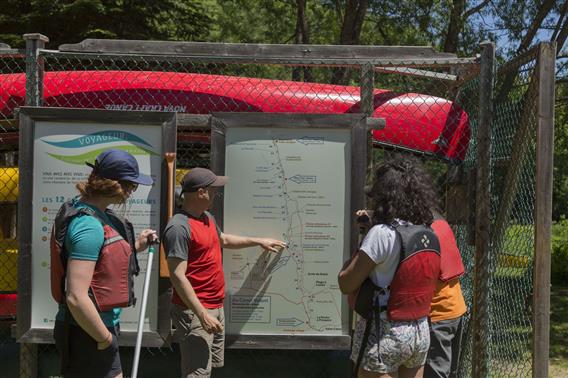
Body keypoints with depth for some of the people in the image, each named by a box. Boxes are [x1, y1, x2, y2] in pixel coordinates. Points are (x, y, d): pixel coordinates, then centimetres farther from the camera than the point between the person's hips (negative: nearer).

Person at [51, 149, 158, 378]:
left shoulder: (94, 212, 6)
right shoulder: (89, 225, -24)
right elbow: (76, 298, -28)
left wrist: (135, 246, 12)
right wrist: (105, 338, -17)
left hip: (97, 326, 9)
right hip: (87, 333, -9)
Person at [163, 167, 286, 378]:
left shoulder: (207, 217, 9)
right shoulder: (179, 227, -21)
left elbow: (223, 240, 30)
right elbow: (178, 276, -24)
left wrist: (258, 241, 32)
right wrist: (202, 314, -26)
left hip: (216, 307, 10)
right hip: (195, 312, -10)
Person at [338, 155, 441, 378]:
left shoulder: (382, 233, -19)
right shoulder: (430, 235, 2)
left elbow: (345, 284, -18)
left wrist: (355, 258, -2)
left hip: (384, 334, -7)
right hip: (420, 331, 7)